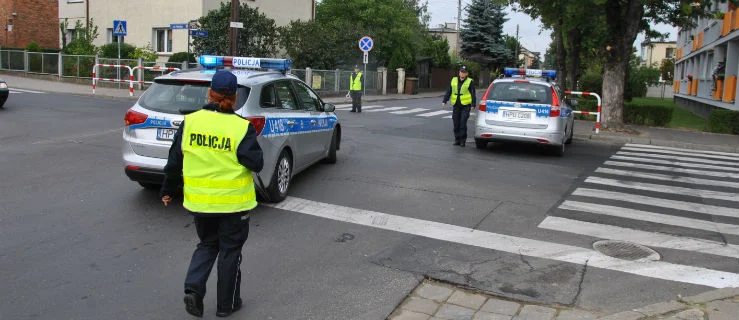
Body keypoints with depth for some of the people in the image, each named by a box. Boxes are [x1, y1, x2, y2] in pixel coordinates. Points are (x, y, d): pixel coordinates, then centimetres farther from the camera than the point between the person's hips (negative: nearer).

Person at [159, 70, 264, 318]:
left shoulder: (190, 122, -4)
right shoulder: (242, 127, -15)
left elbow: (174, 161, 3)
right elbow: (256, 164, -15)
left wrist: (168, 190, 16)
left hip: (199, 201, 3)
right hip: (233, 203, -3)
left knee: (207, 244, 24)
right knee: (230, 250, 13)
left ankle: (193, 288, 6)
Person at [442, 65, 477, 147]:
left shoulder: (469, 82, 0)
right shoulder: (454, 80, 11)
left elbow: (473, 94, 0)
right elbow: (448, 91, 11)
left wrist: (473, 104, -8)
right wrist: (444, 101, 3)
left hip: (465, 105, -4)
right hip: (456, 105, 4)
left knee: (463, 123, -9)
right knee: (456, 123, 7)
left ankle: (463, 140, -1)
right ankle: (457, 139, 18)